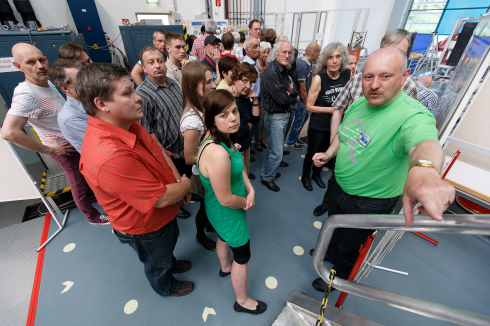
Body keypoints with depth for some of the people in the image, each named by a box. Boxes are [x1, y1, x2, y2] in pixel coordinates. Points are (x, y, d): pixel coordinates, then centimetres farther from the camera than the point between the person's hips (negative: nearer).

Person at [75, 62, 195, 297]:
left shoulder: (126, 125, -12)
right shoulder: (110, 157, -43)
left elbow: (158, 152, 1)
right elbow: (161, 198, -36)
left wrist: (179, 180, -11)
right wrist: (187, 185, -16)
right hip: (144, 228, -7)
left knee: (171, 240, 36)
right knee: (157, 262, 26)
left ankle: (170, 263, 69)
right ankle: (166, 287, 60)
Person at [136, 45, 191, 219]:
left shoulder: (172, 83, 4)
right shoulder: (142, 93, -20)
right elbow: (146, 129, -19)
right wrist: (162, 151, -18)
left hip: (187, 145, 7)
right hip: (169, 152, -7)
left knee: (187, 175, 27)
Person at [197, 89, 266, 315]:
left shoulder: (219, 136, -10)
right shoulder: (217, 153, -40)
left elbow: (238, 166, 3)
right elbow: (226, 199, -31)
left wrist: (250, 189, -9)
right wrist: (247, 202, -12)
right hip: (228, 213, -9)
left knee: (224, 237, 35)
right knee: (242, 255, 16)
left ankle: (225, 268, 68)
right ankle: (242, 301, 45)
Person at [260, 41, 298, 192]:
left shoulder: (284, 71, 9)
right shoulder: (270, 73, -19)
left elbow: (294, 91, 12)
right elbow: (282, 98, -23)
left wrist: (290, 92, -11)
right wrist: (291, 92, -4)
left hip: (284, 114, 8)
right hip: (275, 116, -8)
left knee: (274, 145, 24)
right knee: (276, 152, 0)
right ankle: (267, 178, 19)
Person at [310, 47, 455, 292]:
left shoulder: (413, 116, -29)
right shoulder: (358, 104, -5)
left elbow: (424, 142, -51)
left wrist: (424, 170, -72)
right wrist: (329, 153, -6)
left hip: (369, 203, -6)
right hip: (340, 187, 7)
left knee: (349, 246, 19)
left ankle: (338, 276, 51)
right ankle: (331, 253, 65)